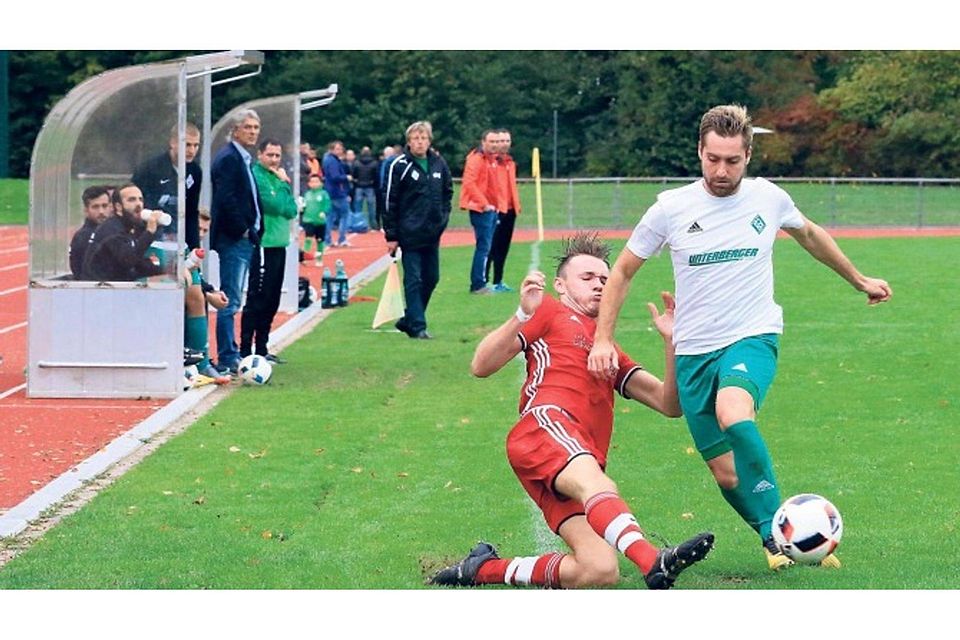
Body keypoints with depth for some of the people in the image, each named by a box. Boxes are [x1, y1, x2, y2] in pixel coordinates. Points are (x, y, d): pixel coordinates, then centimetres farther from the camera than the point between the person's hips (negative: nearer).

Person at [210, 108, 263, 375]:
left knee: (232, 301, 14)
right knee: (230, 301, -8)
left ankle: (230, 356, 19)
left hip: (245, 238, 10)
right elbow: (225, 200, -21)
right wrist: (243, 230, -16)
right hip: (233, 240, -10)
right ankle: (227, 359, -7)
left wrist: (254, 230, 12)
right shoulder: (228, 158, -12)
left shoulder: (244, 159, 17)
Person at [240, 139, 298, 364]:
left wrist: (285, 184, -1)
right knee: (257, 300, -8)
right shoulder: (256, 176, -12)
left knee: (271, 301, 12)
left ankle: (261, 349, 19)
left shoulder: (278, 177, 15)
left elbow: (292, 210, 12)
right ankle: (245, 351, -5)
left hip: (278, 244, 9)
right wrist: (284, 184, -6)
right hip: (262, 245, -9)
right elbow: (276, 205, -19)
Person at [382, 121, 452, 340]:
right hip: (410, 233, -6)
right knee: (413, 280, -6)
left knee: (431, 278, 10)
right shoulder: (400, 166, -7)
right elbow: (390, 201, -7)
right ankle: (417, 326, -4)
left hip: (433, 233, 6)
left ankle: (409, 319, 24)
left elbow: (448, 191, 21)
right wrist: (391, 235, -9)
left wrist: (443, 215, 7)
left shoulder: (439, 164, 7)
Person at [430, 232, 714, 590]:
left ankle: (484, 570, -3)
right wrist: (523, 315, -3)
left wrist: (670, 343, 13)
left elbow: (670, 405, 27)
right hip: (543, 427, -6)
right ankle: (655, 565, -66)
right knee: (593, 482, -40)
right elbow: (481, 367, 11)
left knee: (601, 571, -19)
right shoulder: (551, 313, 23)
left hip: (581, 465, 6)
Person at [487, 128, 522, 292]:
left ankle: (498, 281, 16)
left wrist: (516, 204, 16)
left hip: (510, 210, 8)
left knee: (503, 247, 10)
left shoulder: (510, 162, 18)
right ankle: (484, 281, -8)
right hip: (496, 209, -8)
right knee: (492, 246, -10)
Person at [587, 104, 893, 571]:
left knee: (733, 414, -34)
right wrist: (602, 338, -1)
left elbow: (809, 234, 22)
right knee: (725, 473, 2)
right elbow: (623, 271, 8)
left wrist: (859, 280, 33)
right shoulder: (672, 208, -4)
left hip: (753, 338, -2)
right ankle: (776, 543, 25)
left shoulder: (768, 198, -1)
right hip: (694, 351, 2)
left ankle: (776, 527, -26)